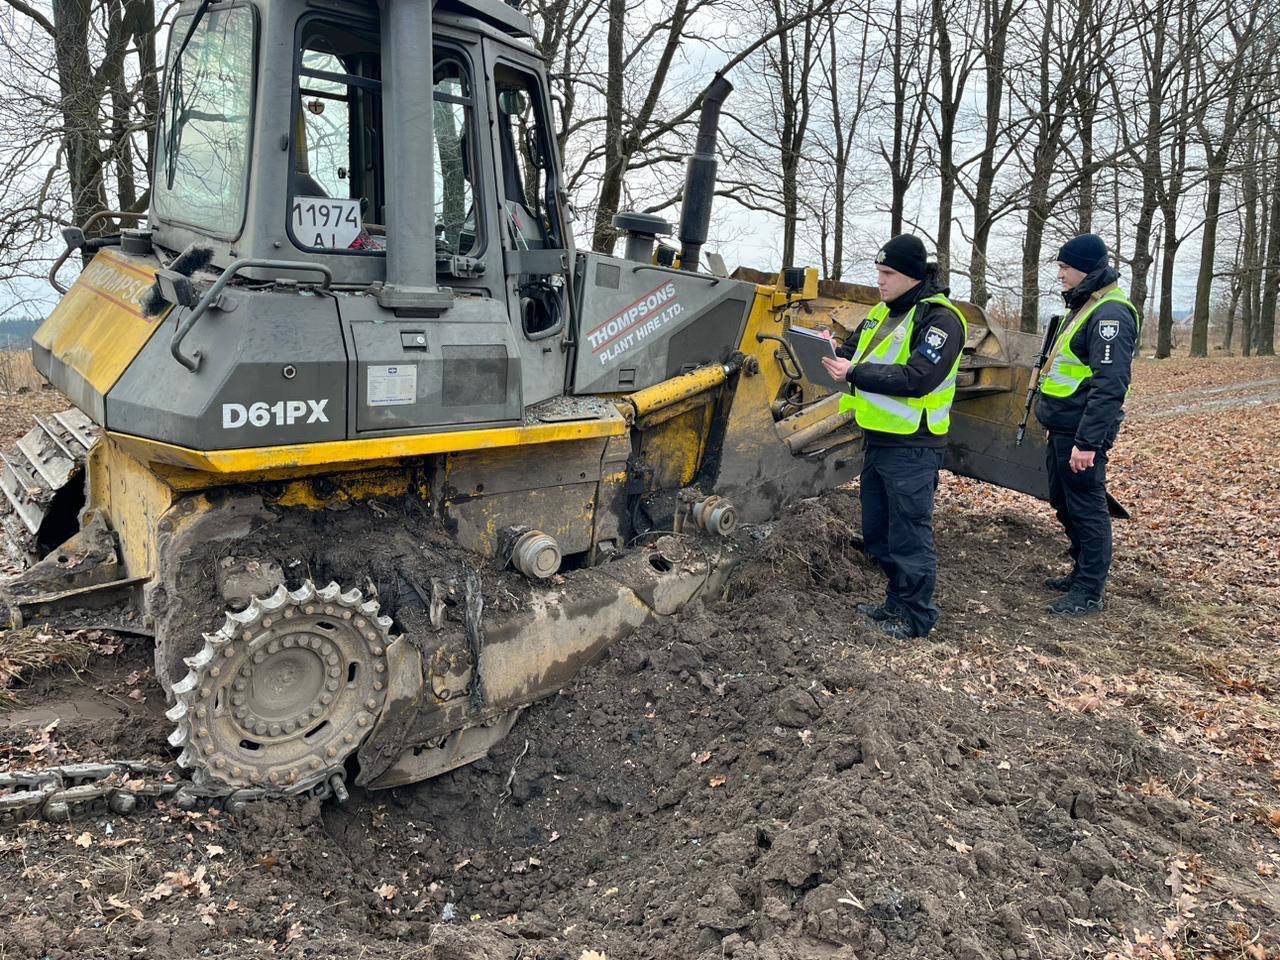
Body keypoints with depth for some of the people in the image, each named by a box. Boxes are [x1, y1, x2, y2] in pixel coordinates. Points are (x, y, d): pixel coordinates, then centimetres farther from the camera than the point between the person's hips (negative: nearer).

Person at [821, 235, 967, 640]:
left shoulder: (939, 319, -14)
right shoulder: (883, 312, 13)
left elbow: (917, 378, -24)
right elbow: (854, 351, 15)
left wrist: (854, 373, -25)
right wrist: (831, 354, -8)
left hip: (911, 448, -9)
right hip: (876, 439, 9)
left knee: (909, 534, 0)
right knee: (877, 531, 17)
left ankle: (916, 617, 14)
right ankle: (896, 602, 32)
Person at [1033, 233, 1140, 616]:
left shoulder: (1111, 313, -18)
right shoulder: (1084, 305, 15)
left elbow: (1110, 386, -25)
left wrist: (1088, 442, -28)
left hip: (1082, 432, -10)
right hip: (1062, 428, 10)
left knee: (1086, 509, -2)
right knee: (1064, 503, 18)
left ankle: (1090, 592, 7)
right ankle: (1081, 573, 32)